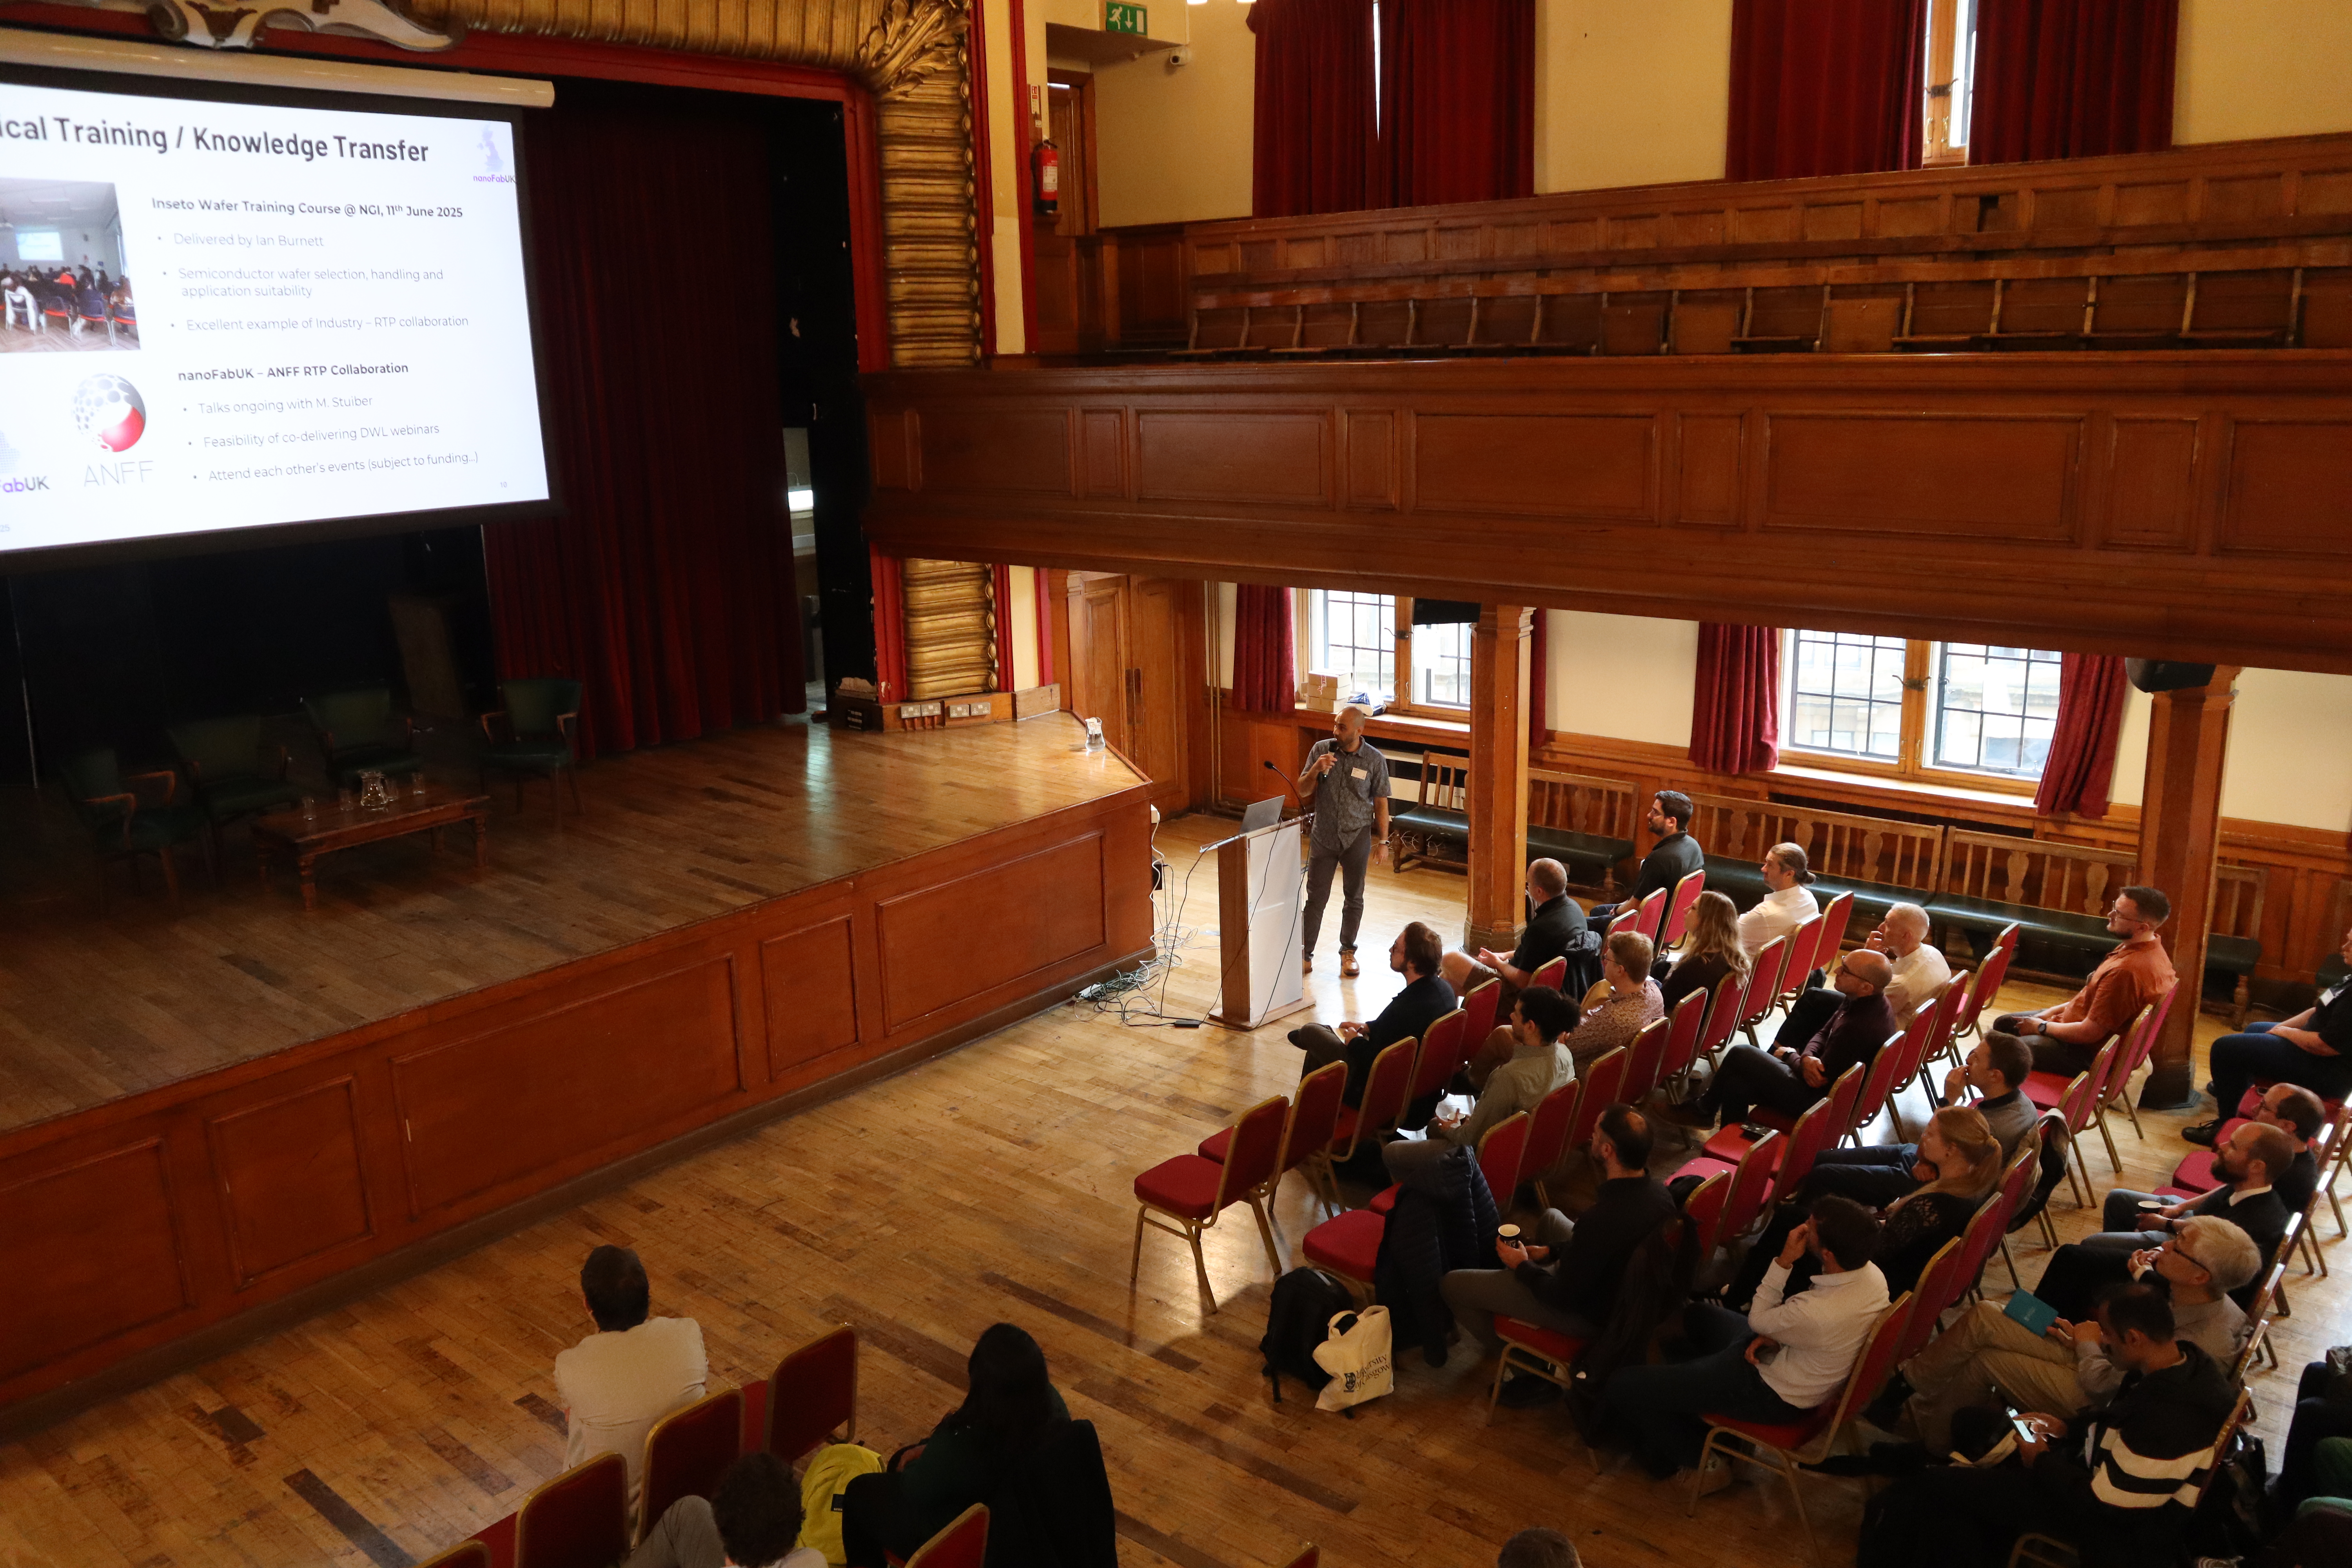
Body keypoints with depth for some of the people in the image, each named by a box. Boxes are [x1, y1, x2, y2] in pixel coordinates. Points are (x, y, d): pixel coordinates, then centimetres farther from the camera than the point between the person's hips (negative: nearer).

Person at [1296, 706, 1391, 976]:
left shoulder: (1375, 759, -9)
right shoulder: (1321, 749, -6)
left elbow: (1381, 802, -2)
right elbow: (1303, 792, -4)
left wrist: (1383, 842, -1)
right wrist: (1316, 769, -23)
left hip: (1357, 838, 0)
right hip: (1323, 836, 0)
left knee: (1354, 898, 12)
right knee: (1316, 898, 5)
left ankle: (1348, 951, 30)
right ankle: (1305, 953, 15)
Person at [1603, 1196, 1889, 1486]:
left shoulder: (1817, 1314, -41)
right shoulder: (1872, 1272, -16)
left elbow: (1757, 1320, -18)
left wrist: (1784, 1261, -22)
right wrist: (1774, 1334, -7)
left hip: (1774, 1396, -9)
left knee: (1619, 1387, -8)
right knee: (1695, 1314, 31)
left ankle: (1701, 1459, 12)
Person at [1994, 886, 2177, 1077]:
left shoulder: (2125, 972, -34)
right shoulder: (2152, 948, -1)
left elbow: (2089, 1033, -28)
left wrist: (2041, 1027, -12)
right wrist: (2056, 1010, 6)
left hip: (2088, 1054, -11)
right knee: (2003, 1024, 21)